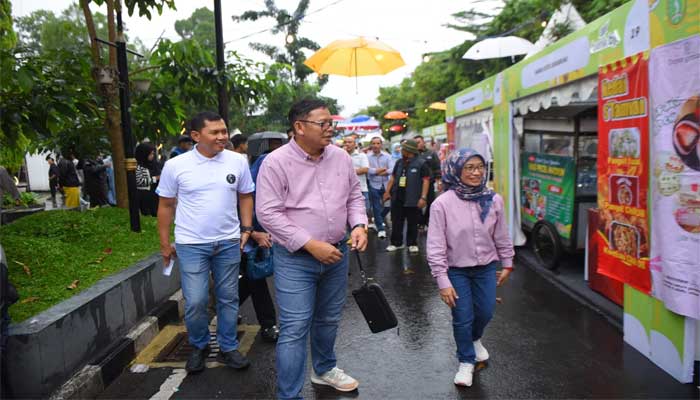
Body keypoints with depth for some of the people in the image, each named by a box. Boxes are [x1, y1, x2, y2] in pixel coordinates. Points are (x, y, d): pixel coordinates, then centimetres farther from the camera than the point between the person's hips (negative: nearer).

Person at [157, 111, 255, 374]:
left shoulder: (237, 162, -2)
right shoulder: (176, 166, -6)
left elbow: (245, 196, 10)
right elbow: (166, 205, 3)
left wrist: (247, 228, 1)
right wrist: (164, 244, 5)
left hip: (229, 242, 2)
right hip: (191, 244, -2)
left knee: (228, 298, 11)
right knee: (195, 302, 0)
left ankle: (228, 348, 28)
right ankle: (198, 347, 26)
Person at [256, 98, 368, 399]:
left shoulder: (340, 157, 2)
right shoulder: (276, 162, -14)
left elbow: (354, 196, 12)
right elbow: (268, 213, -17)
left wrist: (358, 225, -8)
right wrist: (311, 244, -21)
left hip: (337, 254, 6)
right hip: (295, 259, -5)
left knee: (329, 320, 21)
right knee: (295, 329, -4)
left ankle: (324, 369, 45)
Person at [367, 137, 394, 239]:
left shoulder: (387, 156, 4)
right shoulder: (367, 157, -3)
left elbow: (392, 169, -7)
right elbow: (367, 170, -17)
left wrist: (377, 171, -16)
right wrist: (383, 170, -11)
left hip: (385, 185, 3)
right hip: (374, 185, -3)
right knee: (376, 208, 0)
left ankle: (378, 220, 38)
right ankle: (380, 229, 6)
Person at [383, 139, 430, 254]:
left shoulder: (421, 163, -8)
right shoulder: (399, 162, 9)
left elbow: (426, 181, -11)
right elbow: (393, 177, 17)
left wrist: (423, 197, -18)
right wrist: (387, 191, 10)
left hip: (413, 199, -5)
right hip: (397, 198, 5)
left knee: (412, 223, 7)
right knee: (396, 222, 10)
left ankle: (412, 244, 20)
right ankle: (396, 243, 21)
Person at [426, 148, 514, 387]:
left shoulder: (494, 200, -10)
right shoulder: (442, 203, -20)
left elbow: (501, 236, 4)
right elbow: (436, 246, -17)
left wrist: (507, 265, 11)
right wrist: (443, 281, -17)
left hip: (486, 267, 3)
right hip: (456, 270, -3)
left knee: (485, 312, 15)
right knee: (462, 317, 6)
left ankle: (475, 339, 50)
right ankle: (466, 361, 32)